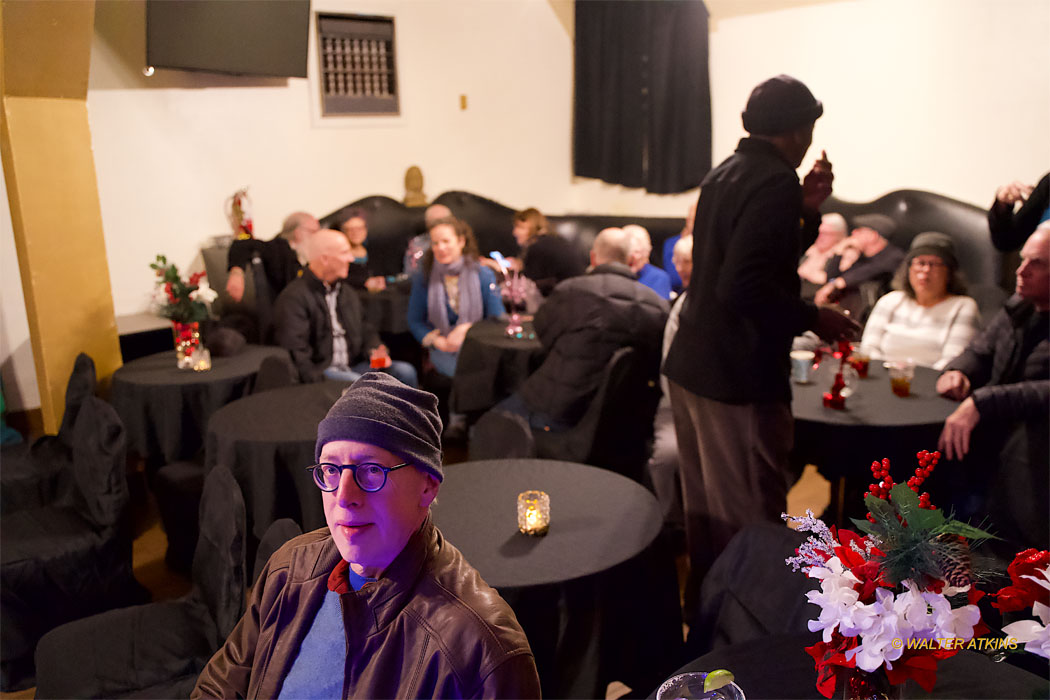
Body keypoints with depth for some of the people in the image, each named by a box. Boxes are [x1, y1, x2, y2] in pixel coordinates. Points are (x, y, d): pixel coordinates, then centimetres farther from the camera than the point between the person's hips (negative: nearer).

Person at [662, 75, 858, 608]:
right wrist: (813, 318, -14)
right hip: (739, 376, -10)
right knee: (752, 520, 2)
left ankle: (703, 609, 36)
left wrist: (806, 208, 9)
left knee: (704, 505, 21)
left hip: (690, 365, 10)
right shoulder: (775, 183, -17)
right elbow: (743, 288, -26)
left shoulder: (725, 174, 12)